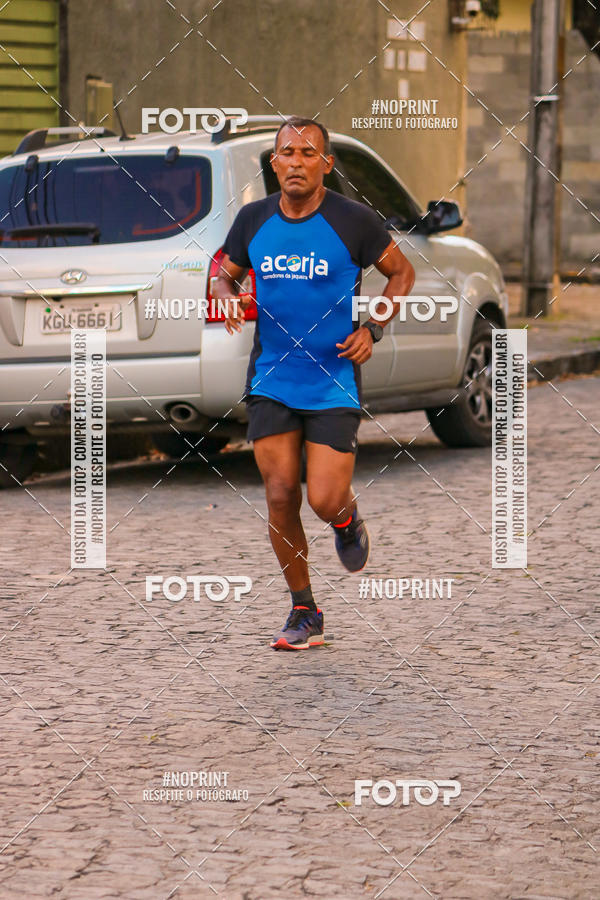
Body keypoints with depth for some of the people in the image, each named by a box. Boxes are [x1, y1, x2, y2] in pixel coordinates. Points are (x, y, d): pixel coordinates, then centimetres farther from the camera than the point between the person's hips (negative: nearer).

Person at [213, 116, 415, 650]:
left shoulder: (354, 221, -7)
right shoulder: (253, 220, 2)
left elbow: (402, 272, 6)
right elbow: (225, 275, 18)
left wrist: (374, 329, -8)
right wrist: (229, 299, -6)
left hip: (334, 382, -3)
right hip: (271, 381, 3)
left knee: (325, 502, -11)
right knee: (280, 498, -2)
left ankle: (347, 516, 29)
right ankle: (304, 613, 14)